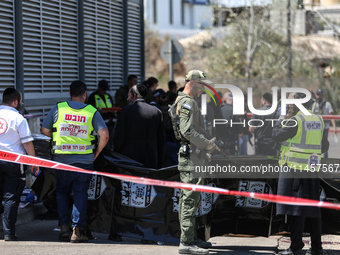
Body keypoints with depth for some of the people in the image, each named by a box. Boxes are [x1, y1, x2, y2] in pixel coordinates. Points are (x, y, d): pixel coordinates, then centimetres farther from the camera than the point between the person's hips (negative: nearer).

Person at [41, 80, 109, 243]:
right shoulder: (92, 112, -2)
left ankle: (64, 226, 7)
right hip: (85, 160, -1)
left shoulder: (58, 109, 0)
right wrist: (97, 152, 3)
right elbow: (104, 135, -11)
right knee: (80, 194, 6)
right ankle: (77, 230, 0)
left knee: (62, 192, 17)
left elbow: (44, 130, 6)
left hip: (62, 160, 1)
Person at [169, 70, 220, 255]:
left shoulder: (186, 102, 21)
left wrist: (206, 146, 15)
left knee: (189, 199, 14)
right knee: (190, 199, -11)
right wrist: (208, 145, -14)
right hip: (191, 157, -11)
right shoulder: (187, 102, -14)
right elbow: (188, 131, -23)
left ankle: (189, 238, 21)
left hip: (191, 155, 11)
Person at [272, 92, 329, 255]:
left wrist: (282, 119, 4)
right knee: (313, 209, 10)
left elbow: (276, 136, -10)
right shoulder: (318, 120, 10)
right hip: (312, 169, 7)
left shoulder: (296, 121, -12)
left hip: (295, 168, -6)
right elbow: (325, 146, 14)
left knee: (297, 209, -5)